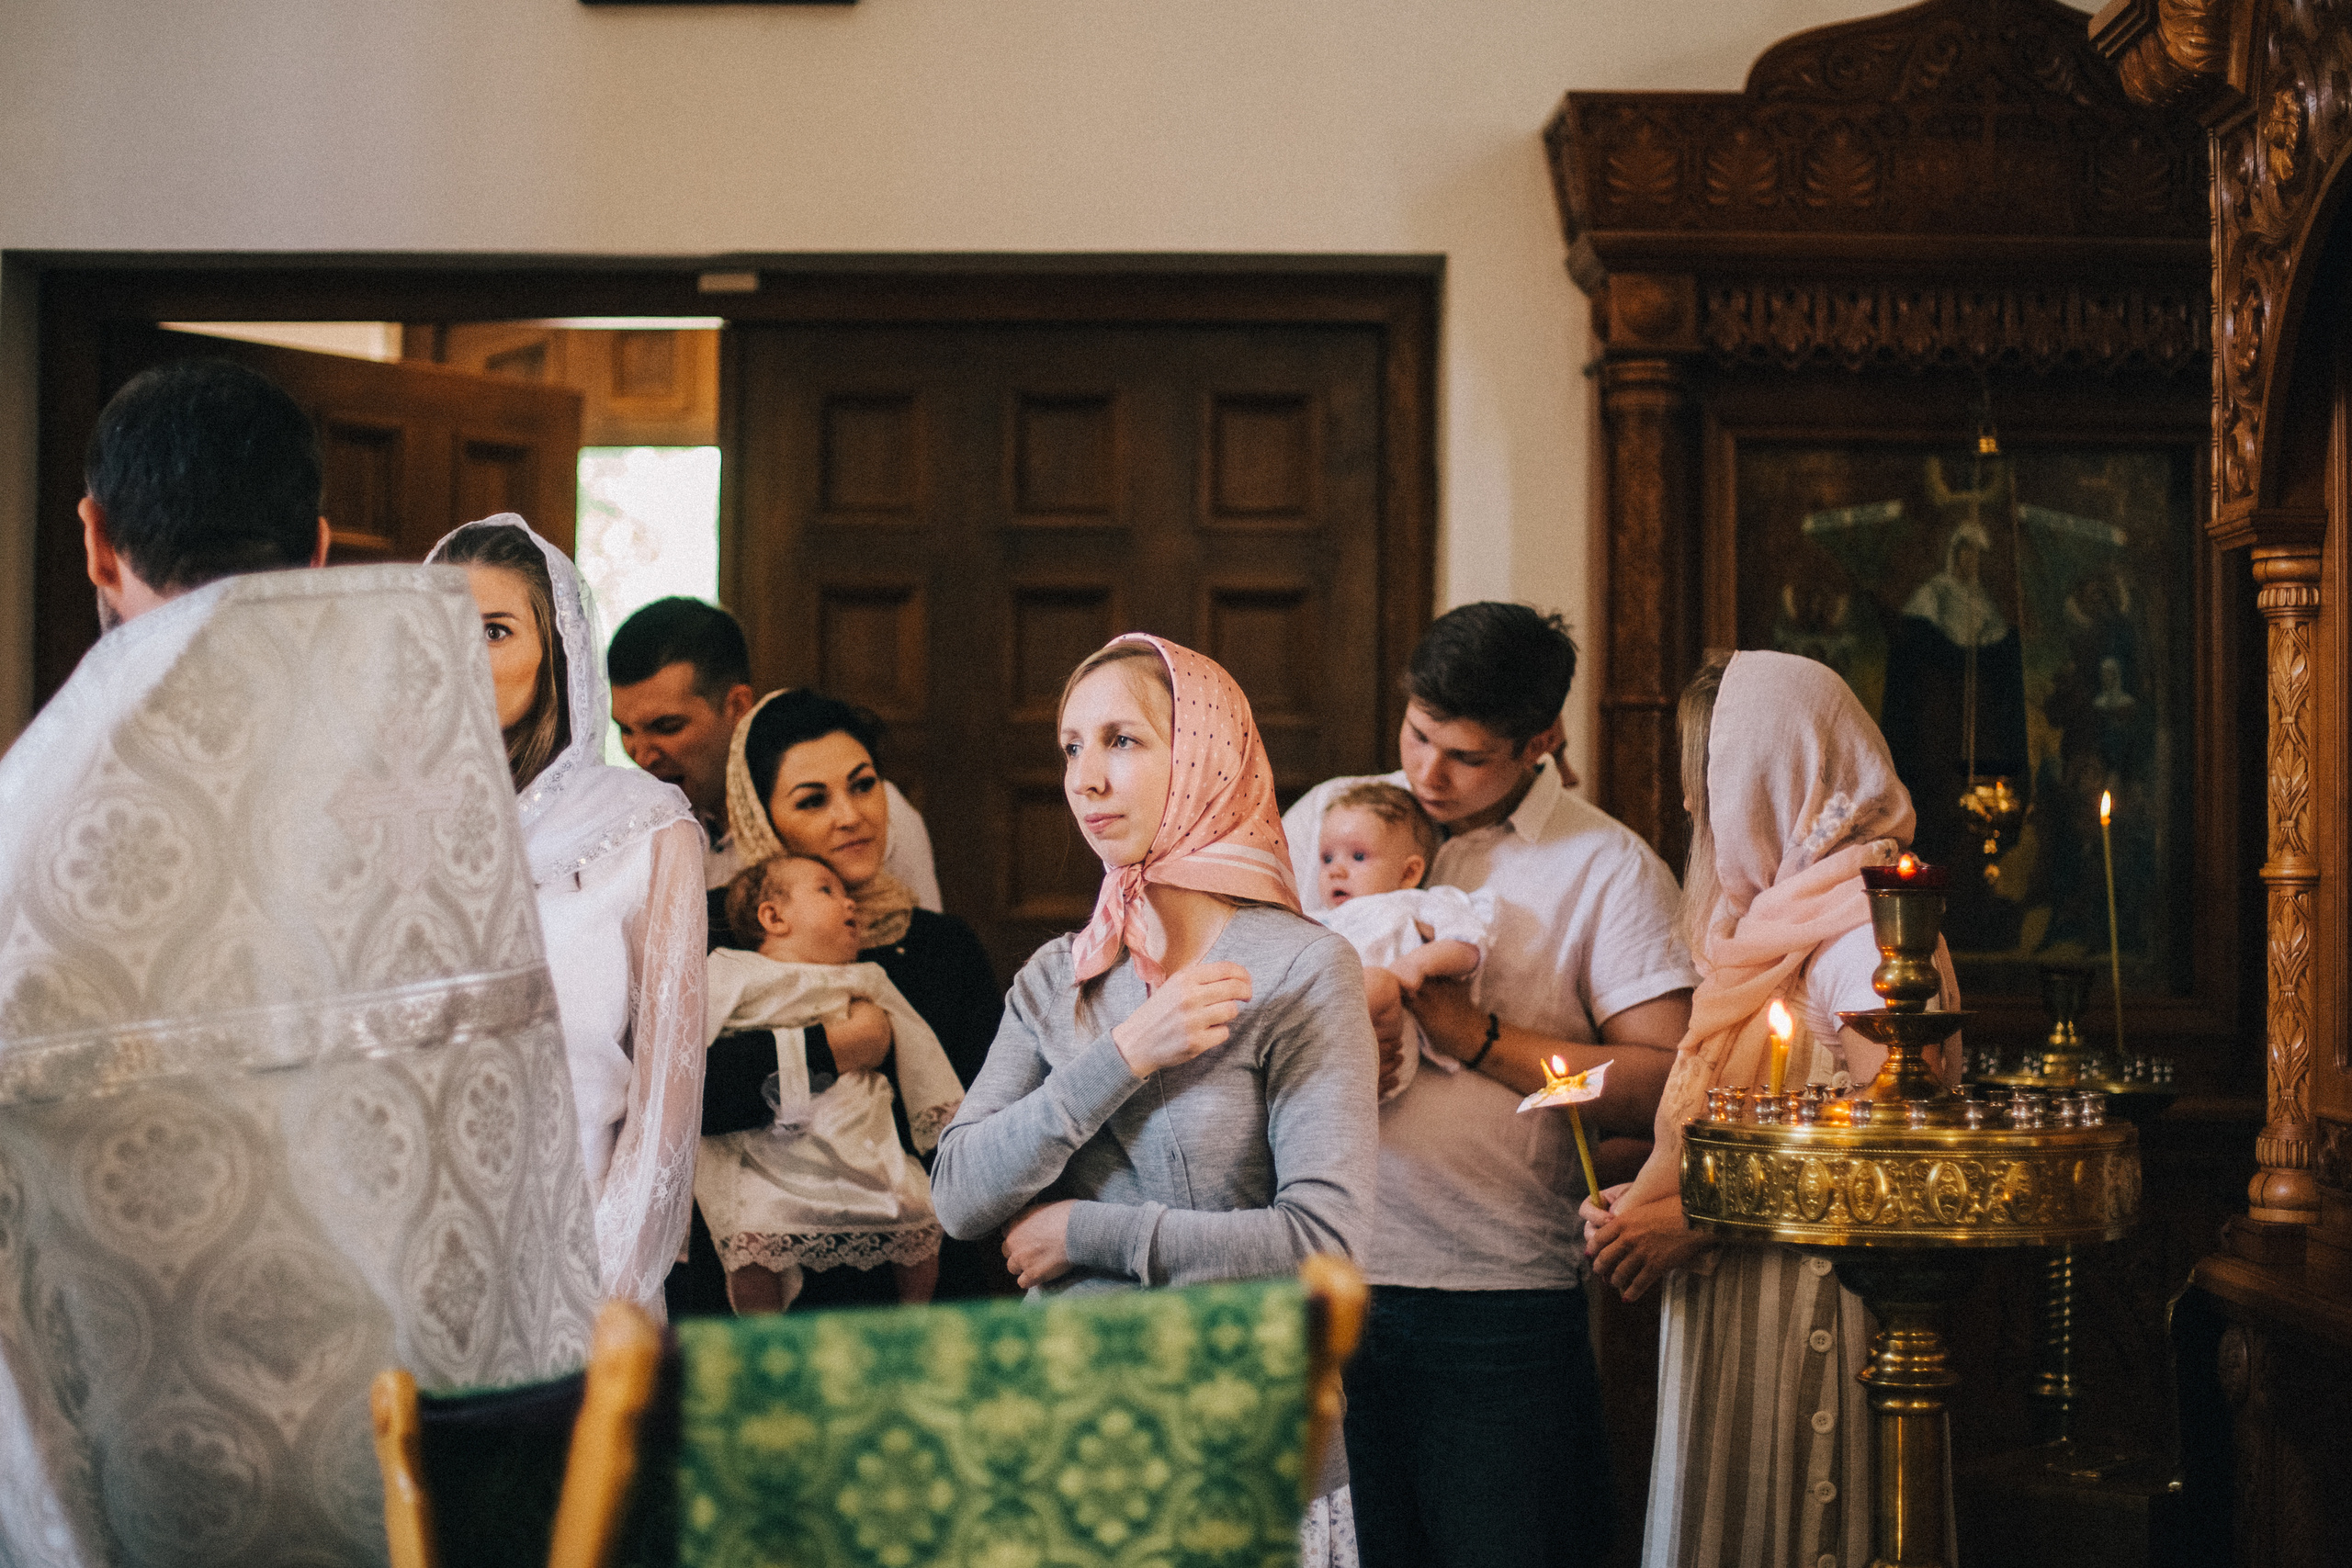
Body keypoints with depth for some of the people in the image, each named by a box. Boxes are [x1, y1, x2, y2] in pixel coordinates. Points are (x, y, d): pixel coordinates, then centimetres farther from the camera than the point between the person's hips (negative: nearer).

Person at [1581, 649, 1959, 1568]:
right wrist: (1640, 1201, 3)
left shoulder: (1863, 929, -14)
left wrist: (1695, 1220, -17)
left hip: (1817, 1307, -9)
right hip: (1725, 1306, 9)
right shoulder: (1765, 913, 17)